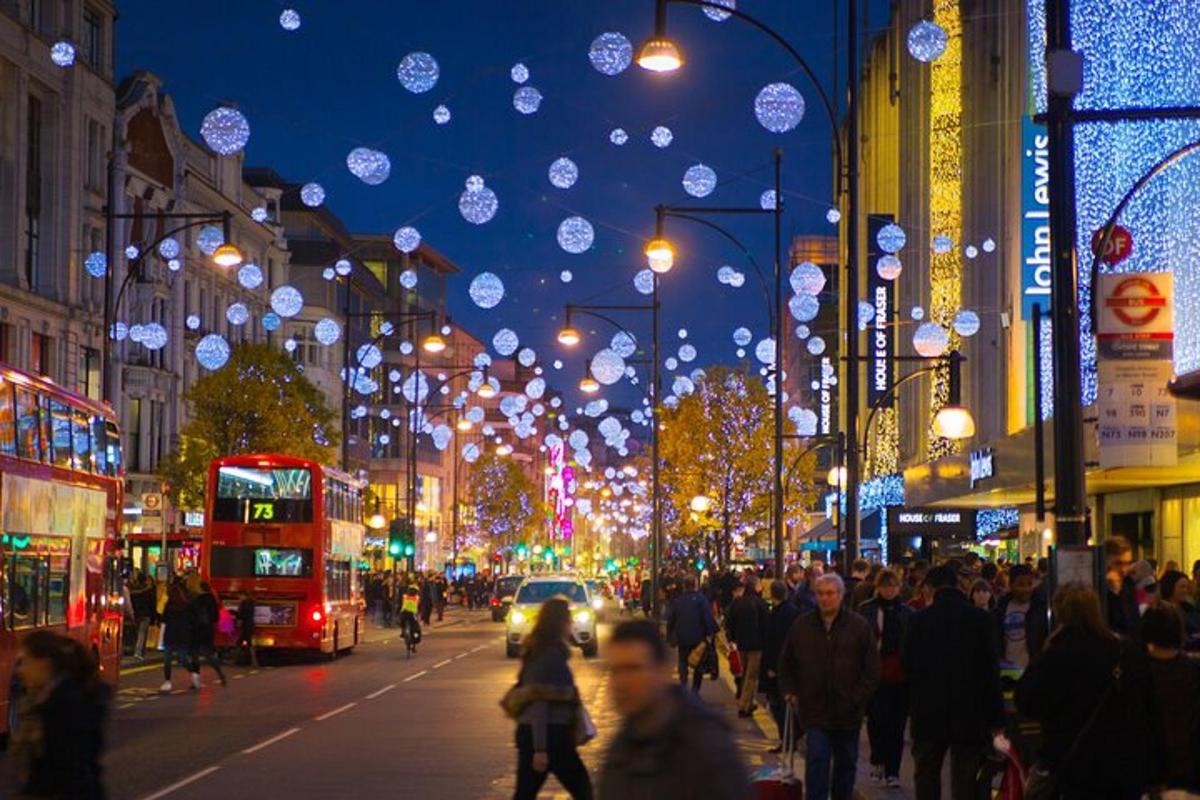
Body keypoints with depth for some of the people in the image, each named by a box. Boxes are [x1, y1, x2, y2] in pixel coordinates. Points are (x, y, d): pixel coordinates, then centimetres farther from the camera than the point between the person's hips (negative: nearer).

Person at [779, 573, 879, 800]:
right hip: (815, 710, -1)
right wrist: (790, 692, 5)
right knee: (817, 761, -9)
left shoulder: (859, 626, -4)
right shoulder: (802, 626, 1)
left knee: (846, 763, 13)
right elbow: (786, 664, 14)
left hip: (847, 712, 1)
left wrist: (856, 699, -8)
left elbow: (872, 670, -1)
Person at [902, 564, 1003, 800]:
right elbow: (991, 668, -7)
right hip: (969, 715, -1)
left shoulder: (919, 619, -6)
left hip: (928, 715, 1)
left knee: (926, 780, 15)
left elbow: (905, 663, 1)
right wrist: (995, 717, -3)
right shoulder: (981, 618, -7)